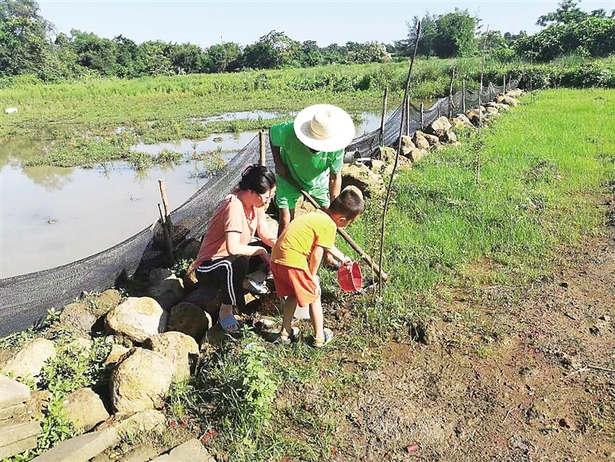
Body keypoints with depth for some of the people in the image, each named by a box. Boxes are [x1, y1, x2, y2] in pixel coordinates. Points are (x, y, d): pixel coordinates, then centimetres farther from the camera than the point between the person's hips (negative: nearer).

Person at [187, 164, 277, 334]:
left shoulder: (256, 203, -5)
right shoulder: (234, 206, -31)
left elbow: (265, 234, 1)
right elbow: (233, 248, -40)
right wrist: (260, 250, -25)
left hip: (232, 260, 8)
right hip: (208, 268, -8)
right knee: (238, 263, -39)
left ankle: (245, 282, 16)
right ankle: (226, 311, -17)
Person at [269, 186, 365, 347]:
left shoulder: (318, 215, 17)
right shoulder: (329, 225, -11)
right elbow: (317, 254, -12)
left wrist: (342, 257, 46)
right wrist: (312, 275, 5)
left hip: (276, 258, 8)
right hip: (294, 262, -8)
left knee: (293, 294, 27)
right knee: (314, 297, 11)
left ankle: (286, 332, 36)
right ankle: (319, 337, 24)